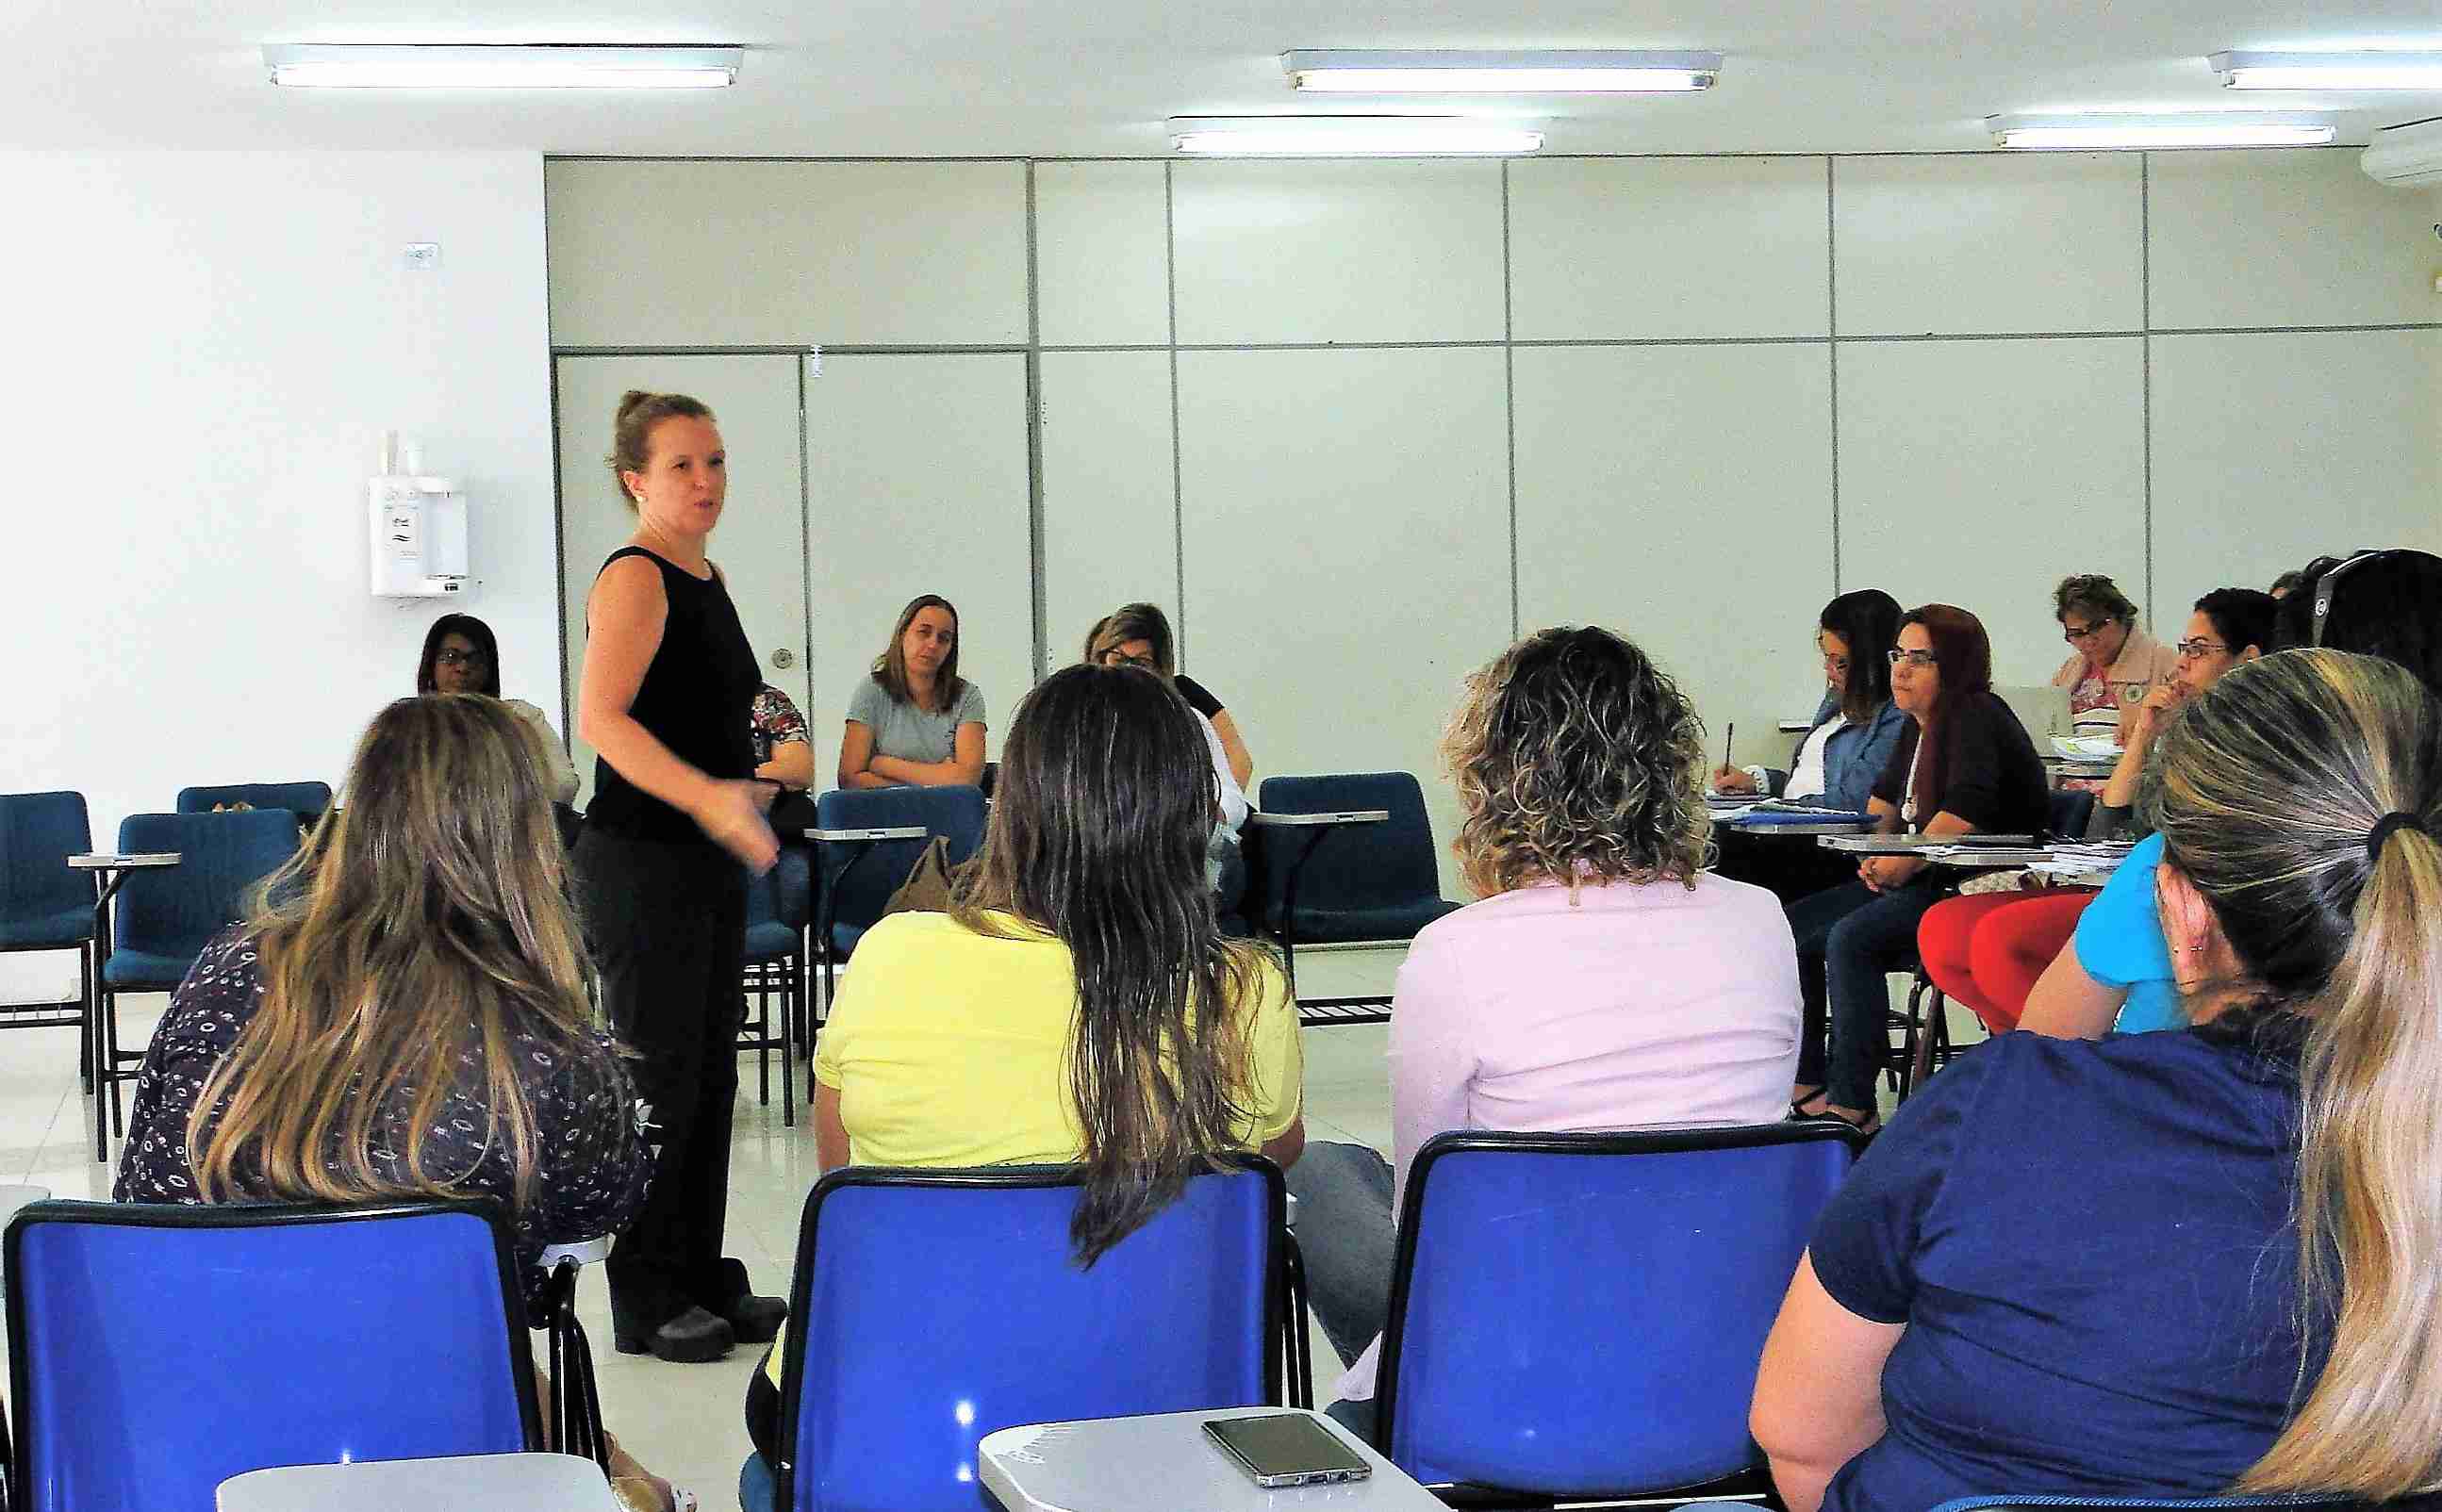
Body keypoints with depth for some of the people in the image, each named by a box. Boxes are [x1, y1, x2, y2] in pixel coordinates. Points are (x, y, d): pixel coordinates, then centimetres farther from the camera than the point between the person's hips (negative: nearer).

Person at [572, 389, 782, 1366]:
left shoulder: (706, 577, 13)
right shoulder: (634, 578, -14)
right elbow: (601, 718, -26)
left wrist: (753, 778, 28)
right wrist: (707, 797, -35)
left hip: (710, 863, 9)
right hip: (641, 863, -9)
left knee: (710, 1073, 13)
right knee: (659, 1078, -3)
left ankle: (704, 1280, 21)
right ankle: (645, 1303, 6)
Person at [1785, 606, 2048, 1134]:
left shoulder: (1976, 718, -13)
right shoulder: (1918, 725, 16)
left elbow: (1967, 810, -27)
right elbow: (1886, 797, 27)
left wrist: (1907, 864, -20)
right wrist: (1876, 851, 7)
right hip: (1920, 882, 10)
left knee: (1850, 939, -29)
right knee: (1792, 927, -1)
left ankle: (1852, 1106, -29)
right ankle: (1805, 1083, 0)